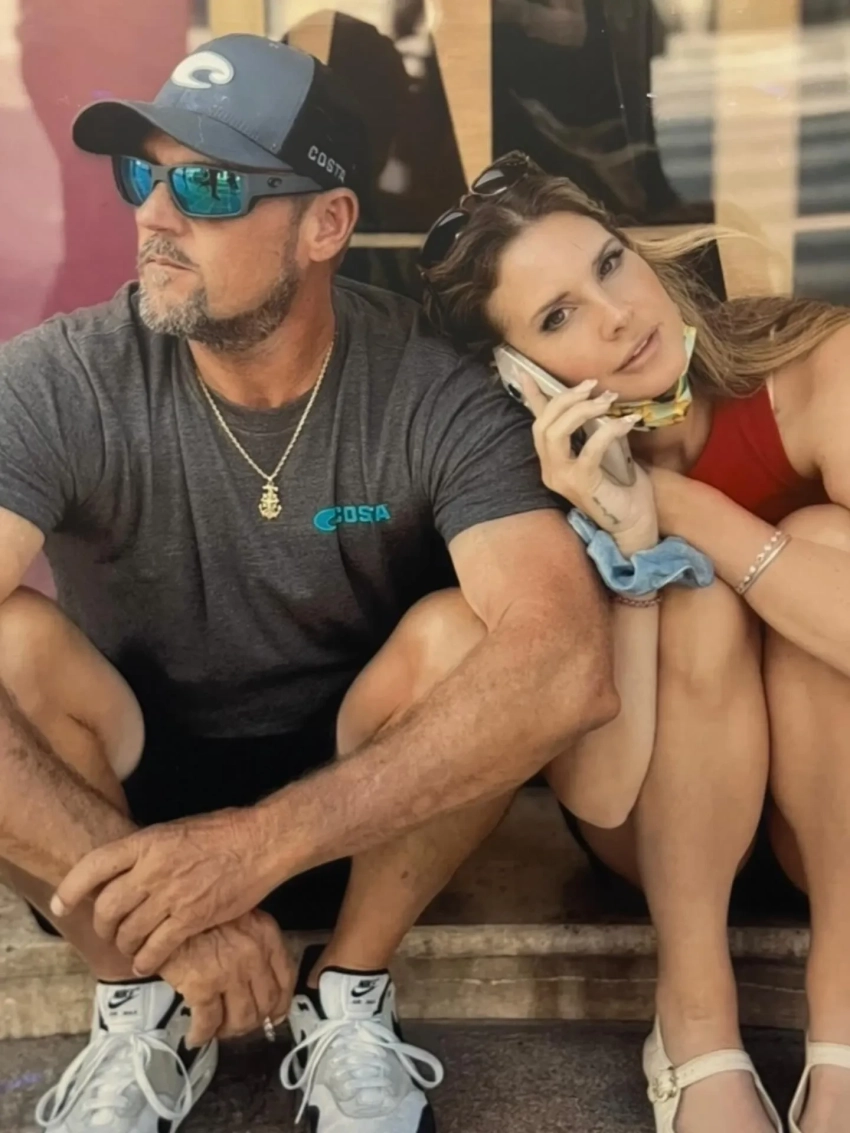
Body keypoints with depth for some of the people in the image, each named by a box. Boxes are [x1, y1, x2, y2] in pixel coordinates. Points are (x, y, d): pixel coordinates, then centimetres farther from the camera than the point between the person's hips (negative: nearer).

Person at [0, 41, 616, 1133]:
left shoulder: (431, 396, -21)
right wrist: (161, 916, -37)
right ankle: (141, 1008, -6)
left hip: (359, 801, 0)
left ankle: (347, 1004, -7)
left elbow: (567, 668, -35)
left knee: (466, 634, -28)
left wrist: (264, 841, -40)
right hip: (128, 798, 1)